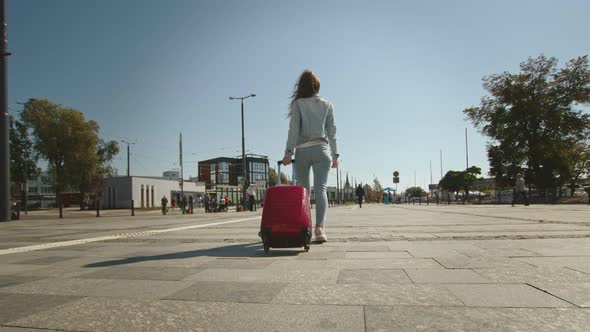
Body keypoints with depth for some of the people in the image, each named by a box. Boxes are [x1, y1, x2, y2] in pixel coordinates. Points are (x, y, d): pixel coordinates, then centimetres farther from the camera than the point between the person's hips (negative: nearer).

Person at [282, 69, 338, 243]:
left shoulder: (298, 104, 3)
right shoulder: (327, 105, 11)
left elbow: (293, 129, -6)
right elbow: (332, 132, 9)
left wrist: (288, 152, -7)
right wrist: (334, 155, 14)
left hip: (302, 151, -1)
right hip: (321, 149, 1)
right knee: (321, 188, -6)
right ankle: (319, 226, -22)